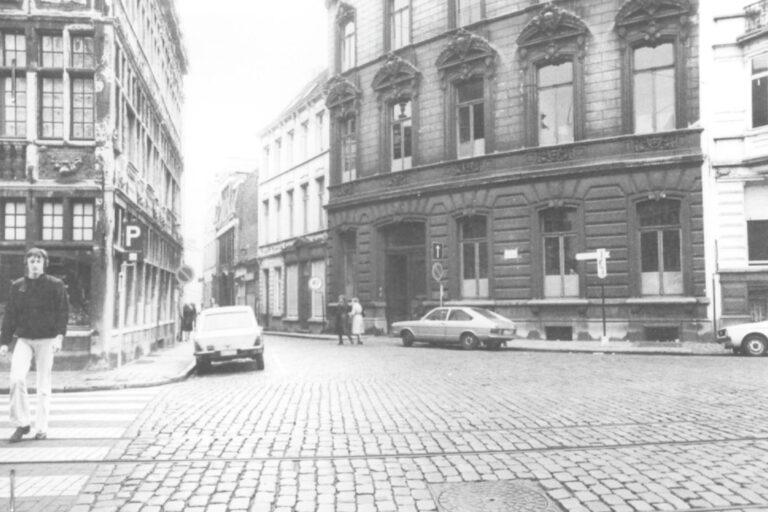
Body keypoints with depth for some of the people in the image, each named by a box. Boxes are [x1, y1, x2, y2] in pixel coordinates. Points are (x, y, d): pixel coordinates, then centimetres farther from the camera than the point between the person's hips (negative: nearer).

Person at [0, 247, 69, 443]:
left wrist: (59, 335, -18)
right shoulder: (17, 286, 8)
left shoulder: (55, 285, -1)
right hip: (24, 339, 2)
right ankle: (22, 423, 2)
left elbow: (63, 312, -5)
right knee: (17, 378, -14)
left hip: (46, 340, -2)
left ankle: (42, 428, 13)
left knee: (43, 384, 3)